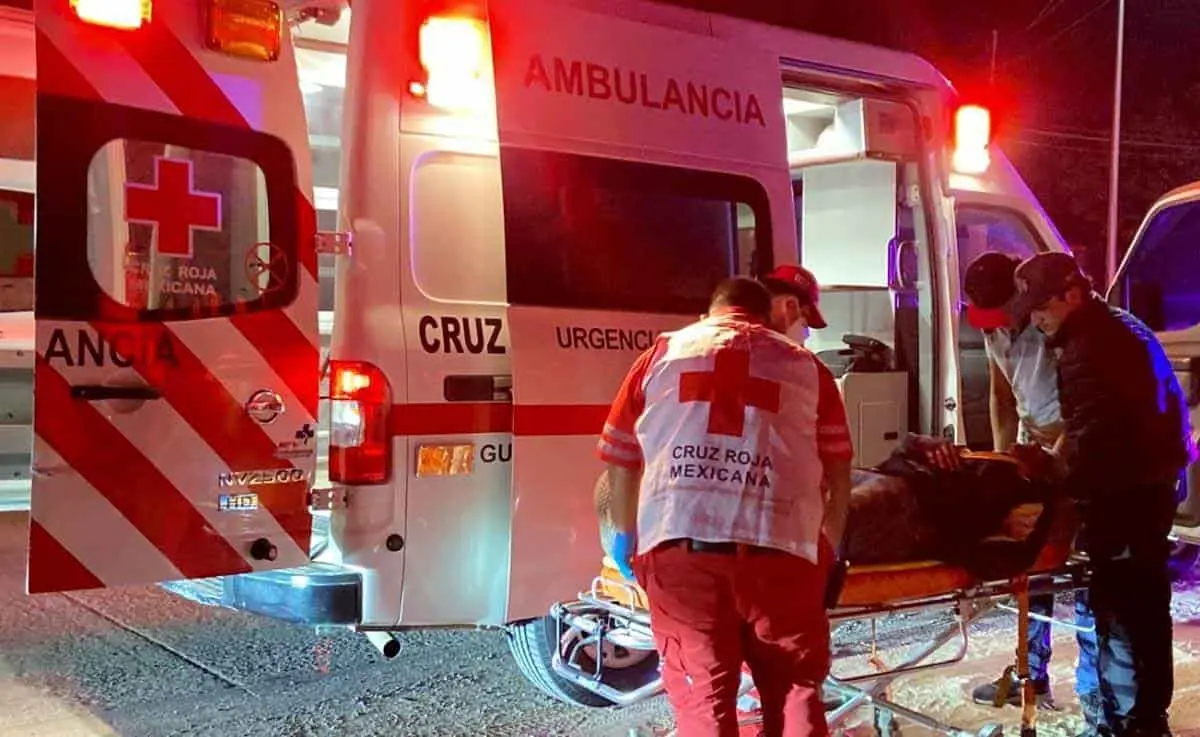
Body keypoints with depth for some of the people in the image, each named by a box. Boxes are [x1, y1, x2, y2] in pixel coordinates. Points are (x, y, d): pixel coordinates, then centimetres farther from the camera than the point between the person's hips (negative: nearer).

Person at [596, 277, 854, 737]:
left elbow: (620, 458, 21)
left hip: (678, 544, 0)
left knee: (701, 700, 8)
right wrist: (825, 551, 29)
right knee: (795, 693, 14)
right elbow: (838, 474, 16)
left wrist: (625, 534, 35)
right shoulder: (805, 365, 20)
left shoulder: (662, 354, 20)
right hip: (780, 546, 0)